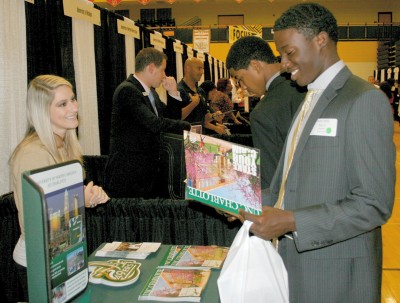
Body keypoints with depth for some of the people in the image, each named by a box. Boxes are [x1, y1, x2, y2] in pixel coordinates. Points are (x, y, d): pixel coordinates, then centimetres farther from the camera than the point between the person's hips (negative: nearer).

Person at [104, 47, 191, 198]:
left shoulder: (150, 91, 13)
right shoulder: (127, 90, -17)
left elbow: (169, 119, 18)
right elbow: (154, 124, -26)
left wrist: (173, 94, 4)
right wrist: (188, 126, -16)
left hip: (147, 169, 9)